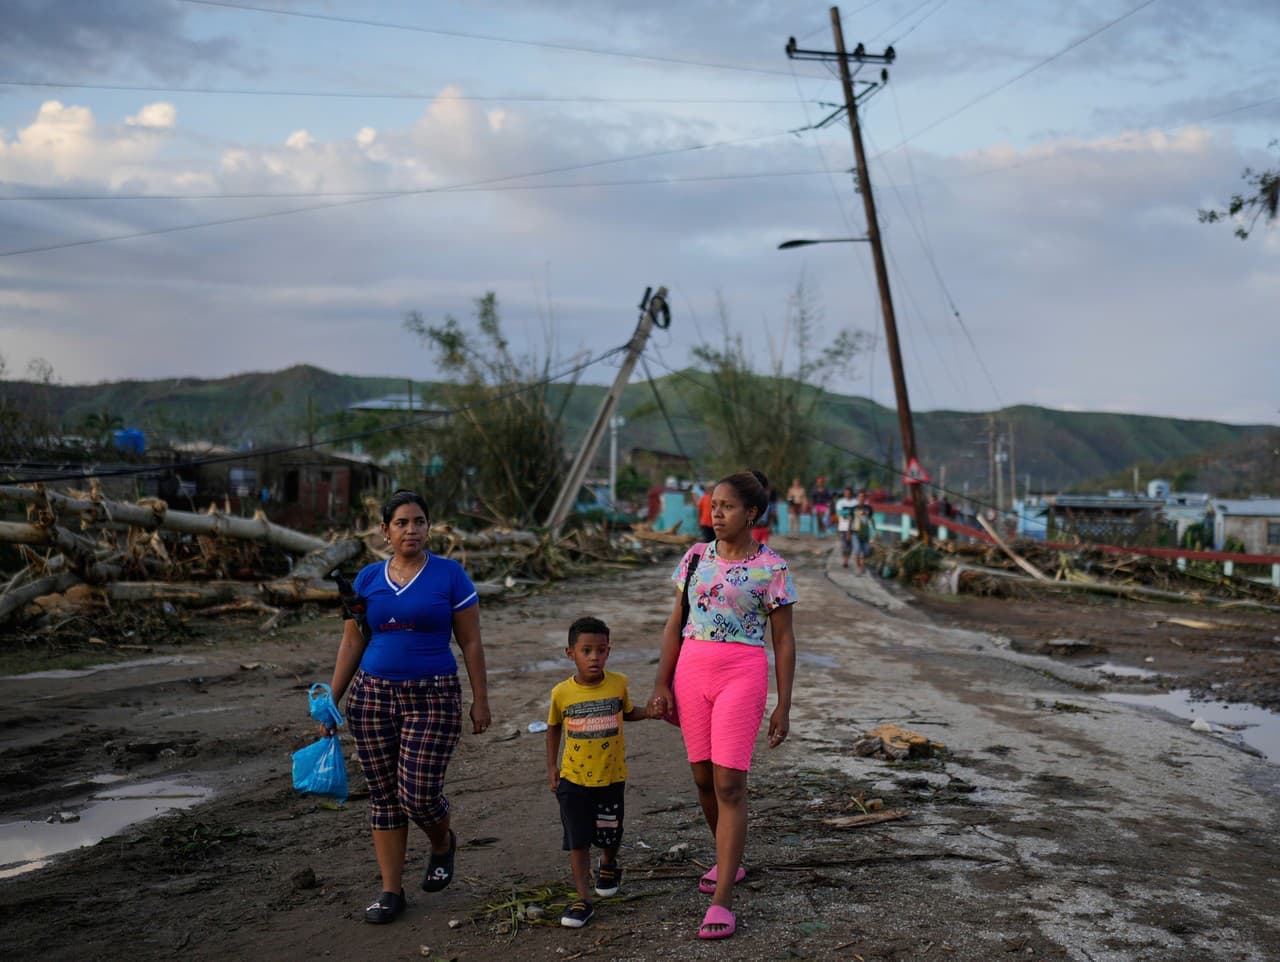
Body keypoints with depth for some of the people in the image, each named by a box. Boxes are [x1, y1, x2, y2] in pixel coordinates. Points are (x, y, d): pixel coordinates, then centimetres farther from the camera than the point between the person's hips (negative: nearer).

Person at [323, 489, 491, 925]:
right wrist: (332, 698, 7)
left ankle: (443, 844, 26)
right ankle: (391, 891, 17)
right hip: (373, 695, 4)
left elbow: (471, 643, -1)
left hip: (433, 697, -3)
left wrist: (481, 700, -4)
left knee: (418, 794, -8)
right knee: (384, 795, 6)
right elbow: (352, 643, 11)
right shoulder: (368, 579, 6)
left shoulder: (449, 574, -3)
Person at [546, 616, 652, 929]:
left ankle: (609, 866, 48)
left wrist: (651, 711, -7)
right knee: (577, 840, -3)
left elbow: (627, 713, 12)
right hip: (574, 778, -1)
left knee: (609, 834, 16)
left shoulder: (618, 684, -8)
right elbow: (554, 727, 9)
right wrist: (551, 765, 6)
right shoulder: (562, 693, -10)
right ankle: (583, 900, 4)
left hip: (611, 776, 1)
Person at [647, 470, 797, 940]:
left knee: (729, 783, -9)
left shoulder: (771, 568, -4)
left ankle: (722, 901, -6)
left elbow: (784, 640, -1)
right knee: (703, 777, 12)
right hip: (691, 671, 5)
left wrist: (783, 706, -2)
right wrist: (662, 685, 3)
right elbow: (674, 625, 10)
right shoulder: (696, 557, 7)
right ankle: (728, 860, 36)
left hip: (742, 675, -5)